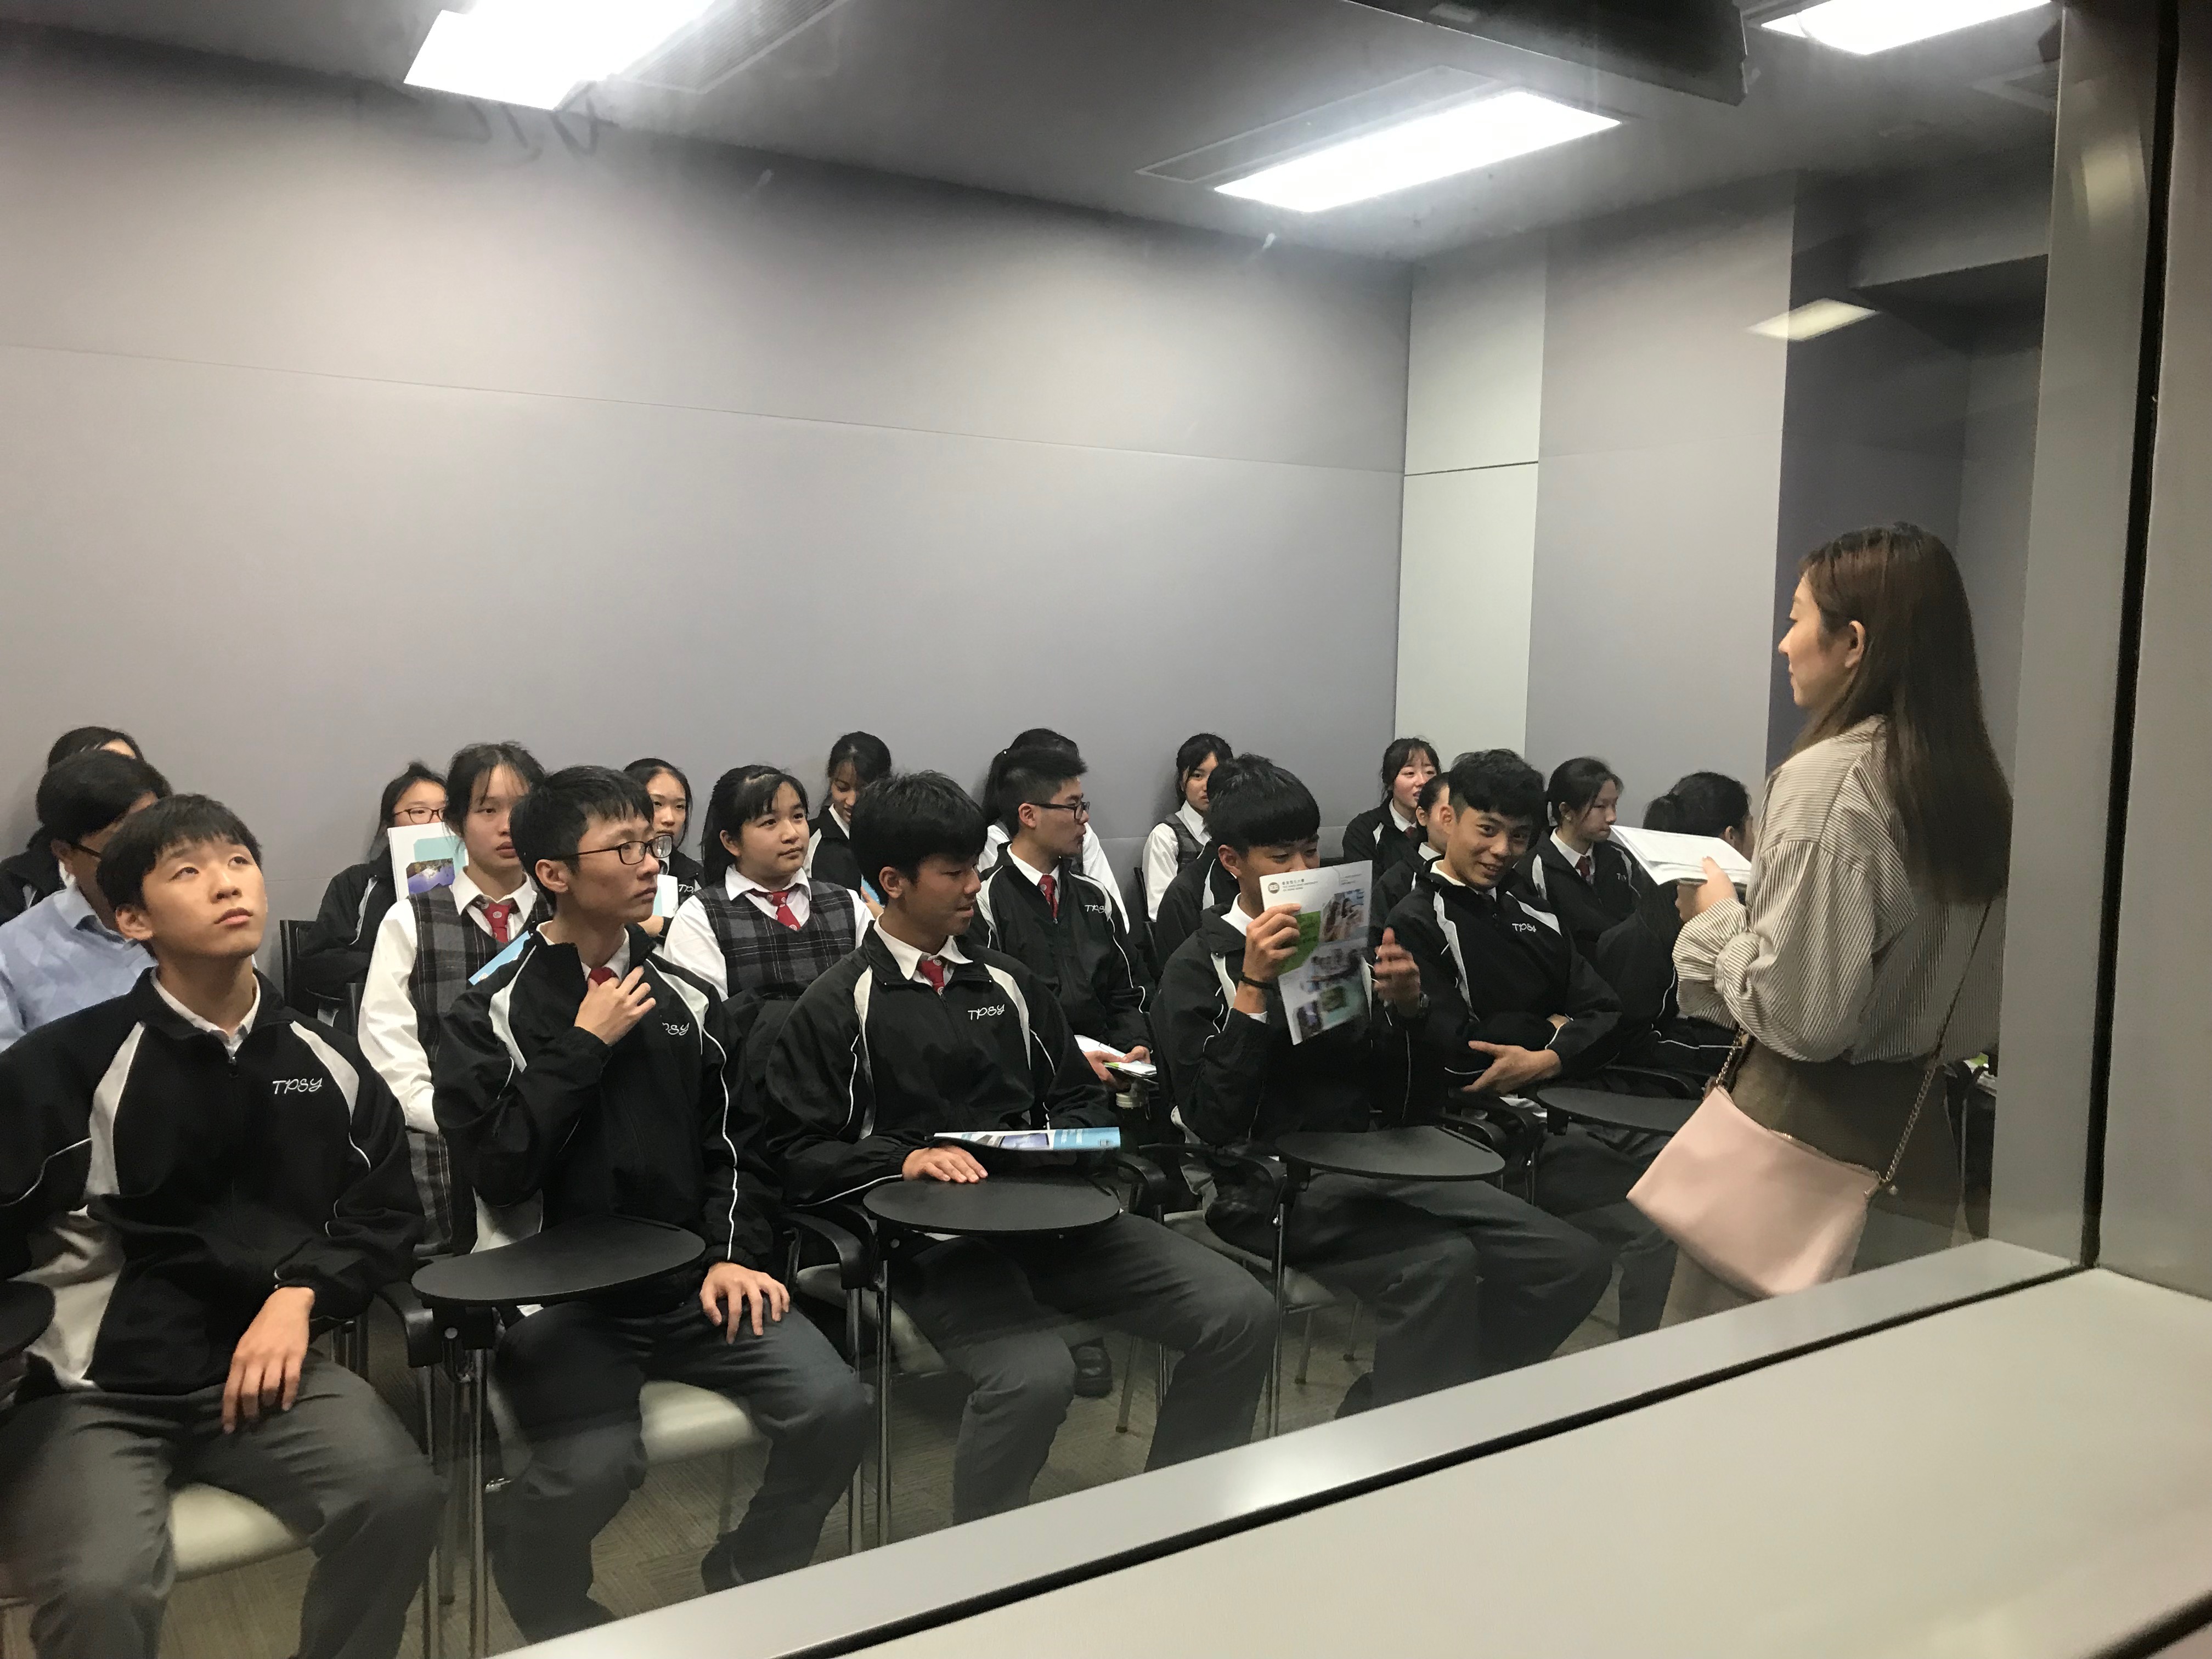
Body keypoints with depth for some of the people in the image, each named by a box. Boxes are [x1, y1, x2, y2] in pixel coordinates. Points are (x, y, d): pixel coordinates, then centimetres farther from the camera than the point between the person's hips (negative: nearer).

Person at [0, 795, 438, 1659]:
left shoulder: (325, 1064, 4)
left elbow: (387, 1212, 11)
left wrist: (300, 1297, -4)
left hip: (257, 1360, 3)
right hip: (85, 1389, -3)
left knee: (399, 1498, -22)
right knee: (103, 1588, -30)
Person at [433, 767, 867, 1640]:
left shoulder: (687, 999, 9)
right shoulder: (490, 1011, -3)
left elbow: (732, 1147, 11)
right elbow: (497, 1171, -14)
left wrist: (734, 1255, -4)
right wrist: (585, 1046, -14)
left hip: (690, 1279, 4)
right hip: (558, 1293, -4)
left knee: (835, 1407, -14)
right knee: (593, 1463, -29)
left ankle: (744, 1586, 16)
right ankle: (557, 1624, 7)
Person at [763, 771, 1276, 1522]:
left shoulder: (1008, 982, 18)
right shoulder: (838, 1005, 3)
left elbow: (1078, 1094, 22)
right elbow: (798, 1153, -2)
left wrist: (1076, 1138, -1)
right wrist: (907, 1159, -17)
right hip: (934, 1239, -5)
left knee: (1242, 1312, -13)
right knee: (1033, 1376, -35)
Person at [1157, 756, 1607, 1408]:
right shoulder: (1198, 965, -1)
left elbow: (1395, 1095, 13)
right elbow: (1213, 1122, -13)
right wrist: (1252, 988, -19)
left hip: (1371, 1159, 6)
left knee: (1574, 1262, -9)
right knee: (1442, 1263, -31)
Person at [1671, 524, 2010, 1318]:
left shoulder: (1830, 778, -18)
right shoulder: (1976, 782, 5)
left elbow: (1799, 1014, -21)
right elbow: (1920, 974, 14)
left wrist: (1718, 917, -5)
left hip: (1810, 1145, -8)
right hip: (1923, 1143, 8)